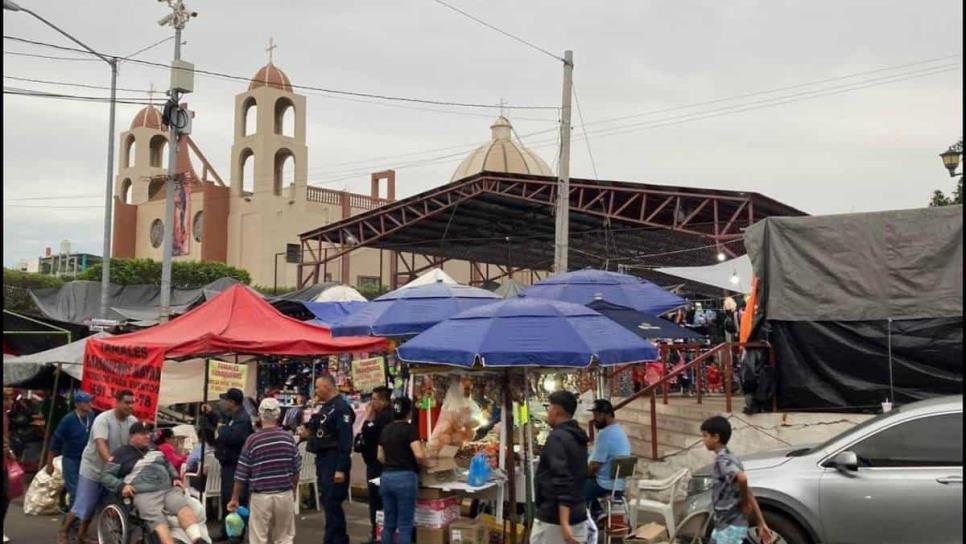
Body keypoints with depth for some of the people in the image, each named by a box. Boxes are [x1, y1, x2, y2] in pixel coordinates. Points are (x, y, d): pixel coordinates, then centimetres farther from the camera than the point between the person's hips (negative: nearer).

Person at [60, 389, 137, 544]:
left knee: (93, 506, 13)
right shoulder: (103, 419, -22)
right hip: (93, 468, -5)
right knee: (83, 506, -2)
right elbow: (100, 444, -34)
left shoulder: (133, 421, -6)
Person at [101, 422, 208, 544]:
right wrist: (121, 486, -9)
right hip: (144, 494, -3)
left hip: (168, 489, 3)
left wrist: (175, 478, 18)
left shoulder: (155, 450, 28)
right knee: (156, 518, -33)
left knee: (184, 506, -28)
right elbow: (105, 476, 9)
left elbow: (168, 465, 39)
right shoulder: (121, 454, 12)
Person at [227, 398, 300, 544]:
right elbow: (296, 470, 8)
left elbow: (242, 474, -4)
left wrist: (234, 499, 7)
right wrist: (294, 491, 24)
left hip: (260, 496, -2)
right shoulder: (288, 438, -1)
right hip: (285, 494, 2)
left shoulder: (252, 440, -7)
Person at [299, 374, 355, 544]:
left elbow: (346, 440, -21)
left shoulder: (341, 408, -15)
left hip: (334, 461, -10)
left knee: (333, 503, -7)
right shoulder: (324, 407, 15)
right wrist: (309, 432, 3)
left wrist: (341, 469, -25)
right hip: (323, 459, 10)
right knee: (328, 502, 14)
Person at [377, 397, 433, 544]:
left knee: (389, 523, 13)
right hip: (404, 478, -6)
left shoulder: (385, 430, 12)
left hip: (386, 478, 6)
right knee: (405, 524, -1)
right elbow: (419, 455, -19)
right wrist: (428, 463, -1)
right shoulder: (410, 428, -8)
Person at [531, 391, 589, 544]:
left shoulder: (557, 437, -15)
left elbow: (561, 481, -24)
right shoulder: (578, 438, 13)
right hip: (578, 517, 8)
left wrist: (563, 523, -29)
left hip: (553, 519, -8)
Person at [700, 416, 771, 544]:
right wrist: (761, 524, 12)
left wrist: (744, 501, -20)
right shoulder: (728, 459, 13)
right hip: (724, 526, 10)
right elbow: (749, 495, 12)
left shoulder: (722, 460, -17)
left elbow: (742, 478, -39)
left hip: (730, 528, -10)